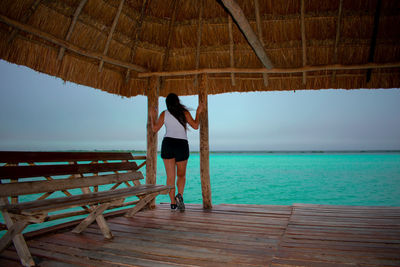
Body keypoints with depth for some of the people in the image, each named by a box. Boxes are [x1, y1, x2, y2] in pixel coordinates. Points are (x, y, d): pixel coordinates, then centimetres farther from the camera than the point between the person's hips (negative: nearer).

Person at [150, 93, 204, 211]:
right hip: (182, 145, 0)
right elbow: (195, 126, -1)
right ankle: (180, 195, -11)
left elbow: (155, 129, 6)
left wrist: (153, 117, 22)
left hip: (167, 145, 0)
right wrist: (198, 113, 12)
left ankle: (173, 203, 1)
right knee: (181, 175, 14)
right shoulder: (185, 112, 2)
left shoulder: (164, 114, 4)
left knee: (170, 176, 4)